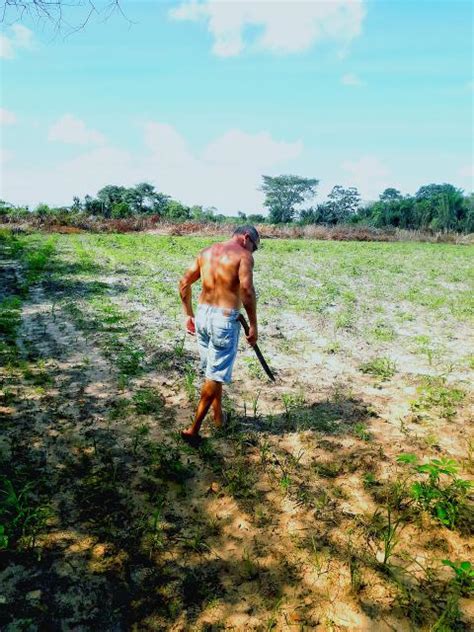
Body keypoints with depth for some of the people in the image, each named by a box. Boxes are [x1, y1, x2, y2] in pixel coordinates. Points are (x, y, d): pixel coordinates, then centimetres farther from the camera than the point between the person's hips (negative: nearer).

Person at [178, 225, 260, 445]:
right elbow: (247, 292, -20)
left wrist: (189, 315, 18)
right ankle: (193, 430, 7)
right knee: (216, 376, 4)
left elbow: (184, 283, 12)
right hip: (225, 320, -7)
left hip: (203, 315, 7)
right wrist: (253, 325, -11)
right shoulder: (243, 256, -8)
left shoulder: (206, 252, 12)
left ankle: (218, 415, 36)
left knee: (212, 370, 22)